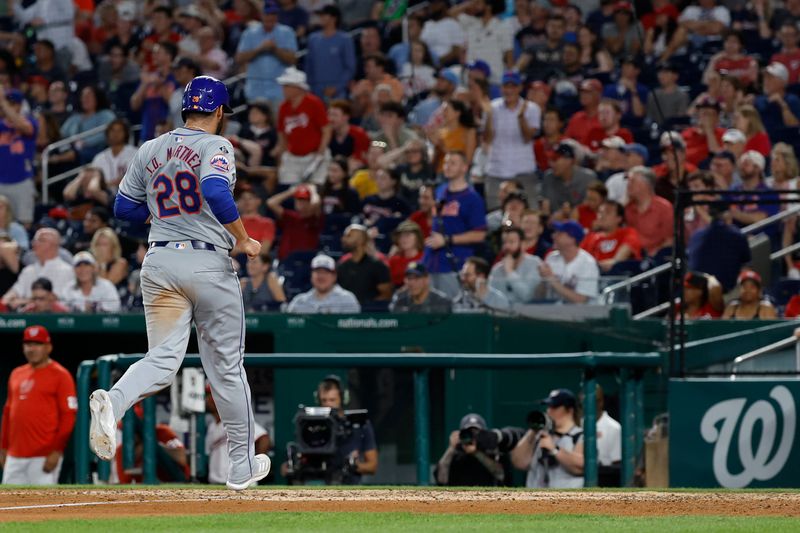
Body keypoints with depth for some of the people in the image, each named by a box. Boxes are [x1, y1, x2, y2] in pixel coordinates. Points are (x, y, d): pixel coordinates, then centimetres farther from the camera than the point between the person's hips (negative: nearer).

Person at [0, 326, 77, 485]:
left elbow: (68, 416, -9)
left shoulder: (60, 375, -4)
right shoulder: (16, 374, 17)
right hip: (15, 456, 7)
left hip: (44, 457, -7)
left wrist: (57, 451, -16)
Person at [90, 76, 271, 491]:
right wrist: (244, 240, -14)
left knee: (163, 358, 2)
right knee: (226, 366, 7)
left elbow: (124, 208, 16)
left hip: (159, 263, 4)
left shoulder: (150, 150, 11)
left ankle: (113, 401, -31)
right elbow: (216, 192, -24)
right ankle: (242, 465, 17)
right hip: (209, 264, -4)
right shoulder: (215, 146, -6)